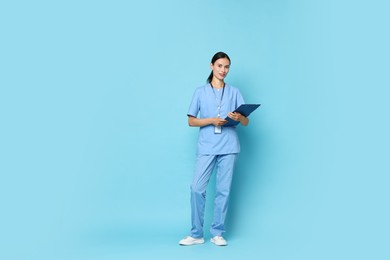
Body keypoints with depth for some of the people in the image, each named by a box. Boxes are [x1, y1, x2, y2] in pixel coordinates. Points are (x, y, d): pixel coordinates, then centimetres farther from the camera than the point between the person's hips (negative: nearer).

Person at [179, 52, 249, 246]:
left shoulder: (234, 92, 11)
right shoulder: (201, 92, 8)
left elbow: (246, 122, 8)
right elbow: (191, 121, 5)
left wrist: (239, 117, -16)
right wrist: (212, 120, -11)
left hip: (228, 147, 1)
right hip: (206, 147, -1)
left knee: (223, 190, 2)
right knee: (197, 188, -6)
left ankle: (217, 233, 13)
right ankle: (196, 234, 5)